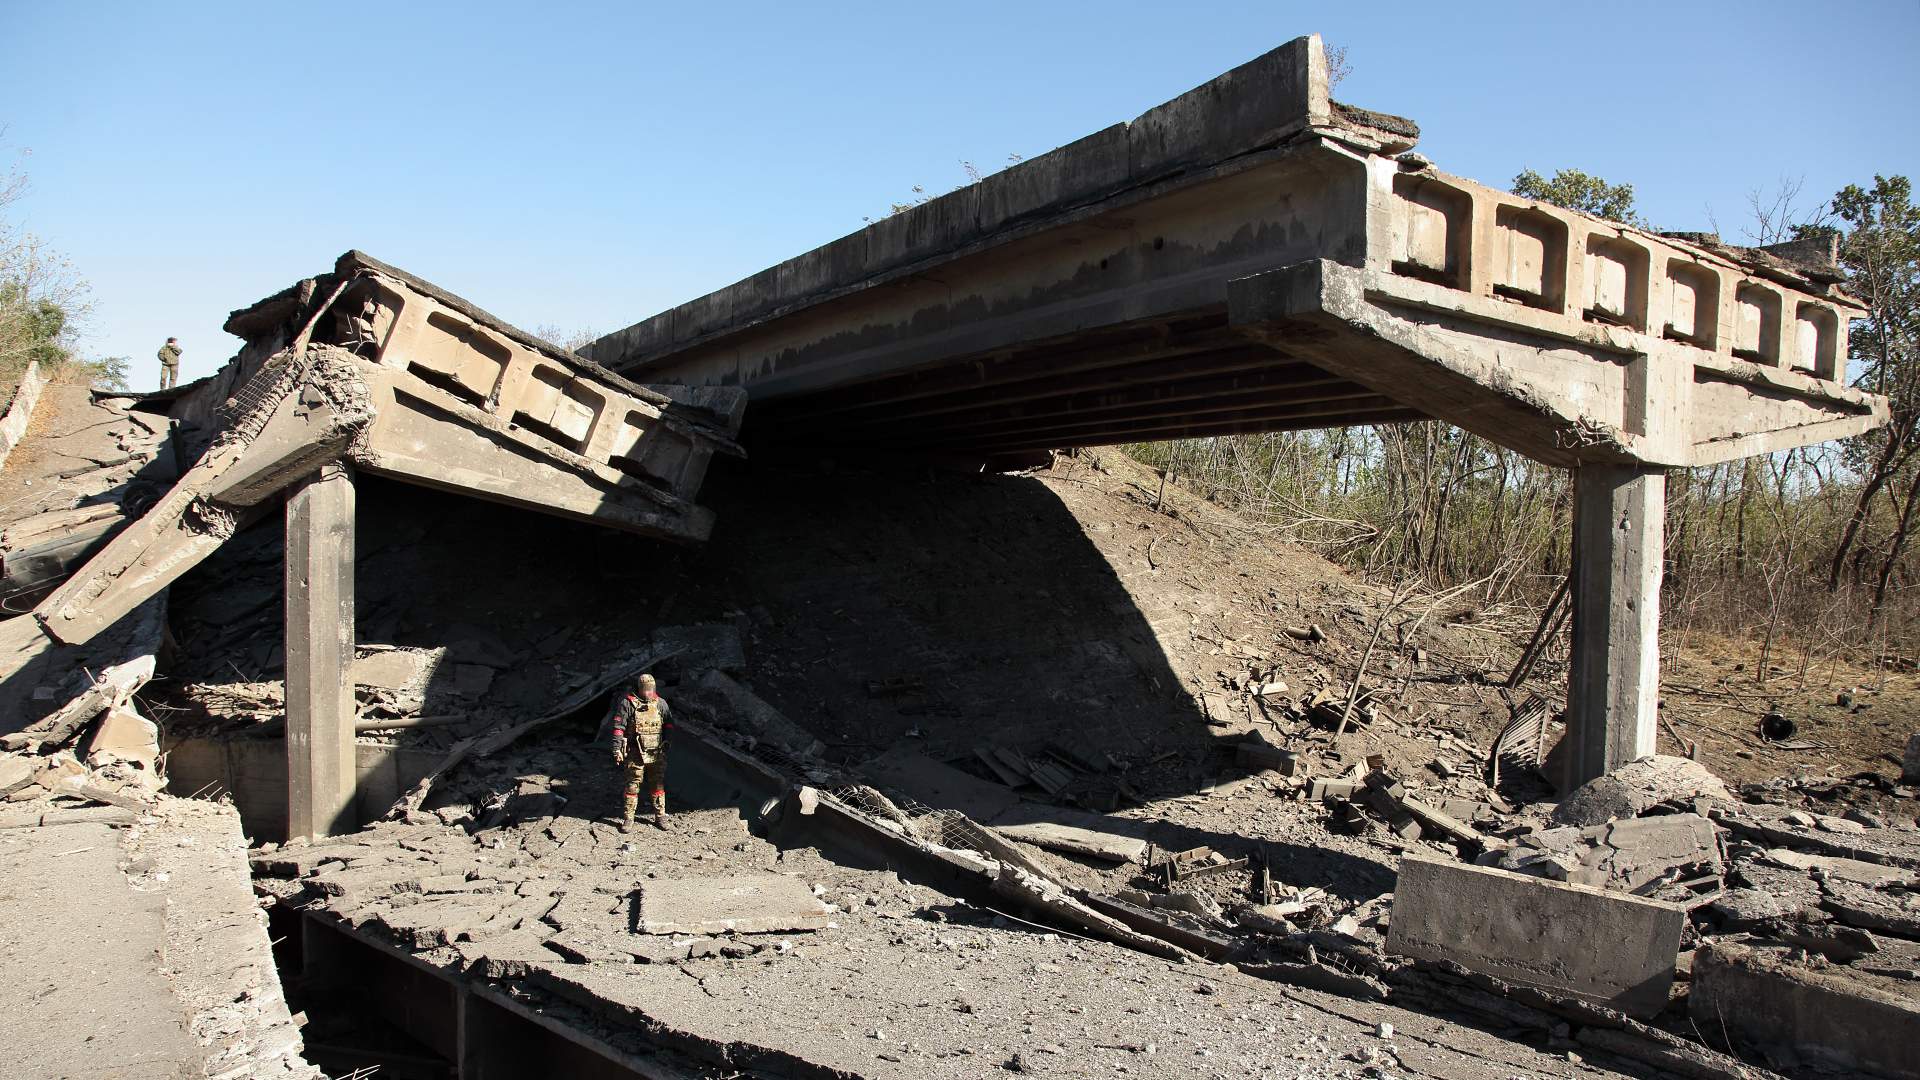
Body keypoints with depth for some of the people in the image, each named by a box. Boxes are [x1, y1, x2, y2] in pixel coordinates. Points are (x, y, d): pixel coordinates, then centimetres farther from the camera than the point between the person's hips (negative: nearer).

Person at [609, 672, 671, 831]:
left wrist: (668, 745, 11)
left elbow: (668, 725, 15)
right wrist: (617, 749, -12)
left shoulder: (660, 703, 6)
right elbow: (618, 727, -7)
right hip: (636, 753, -3)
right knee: (632, 786, 0)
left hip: (657, 753, 3)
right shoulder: (627, 703, -5)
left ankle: (660, 816, 19)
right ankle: (628, 819, 9)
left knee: (658, 785, 9)